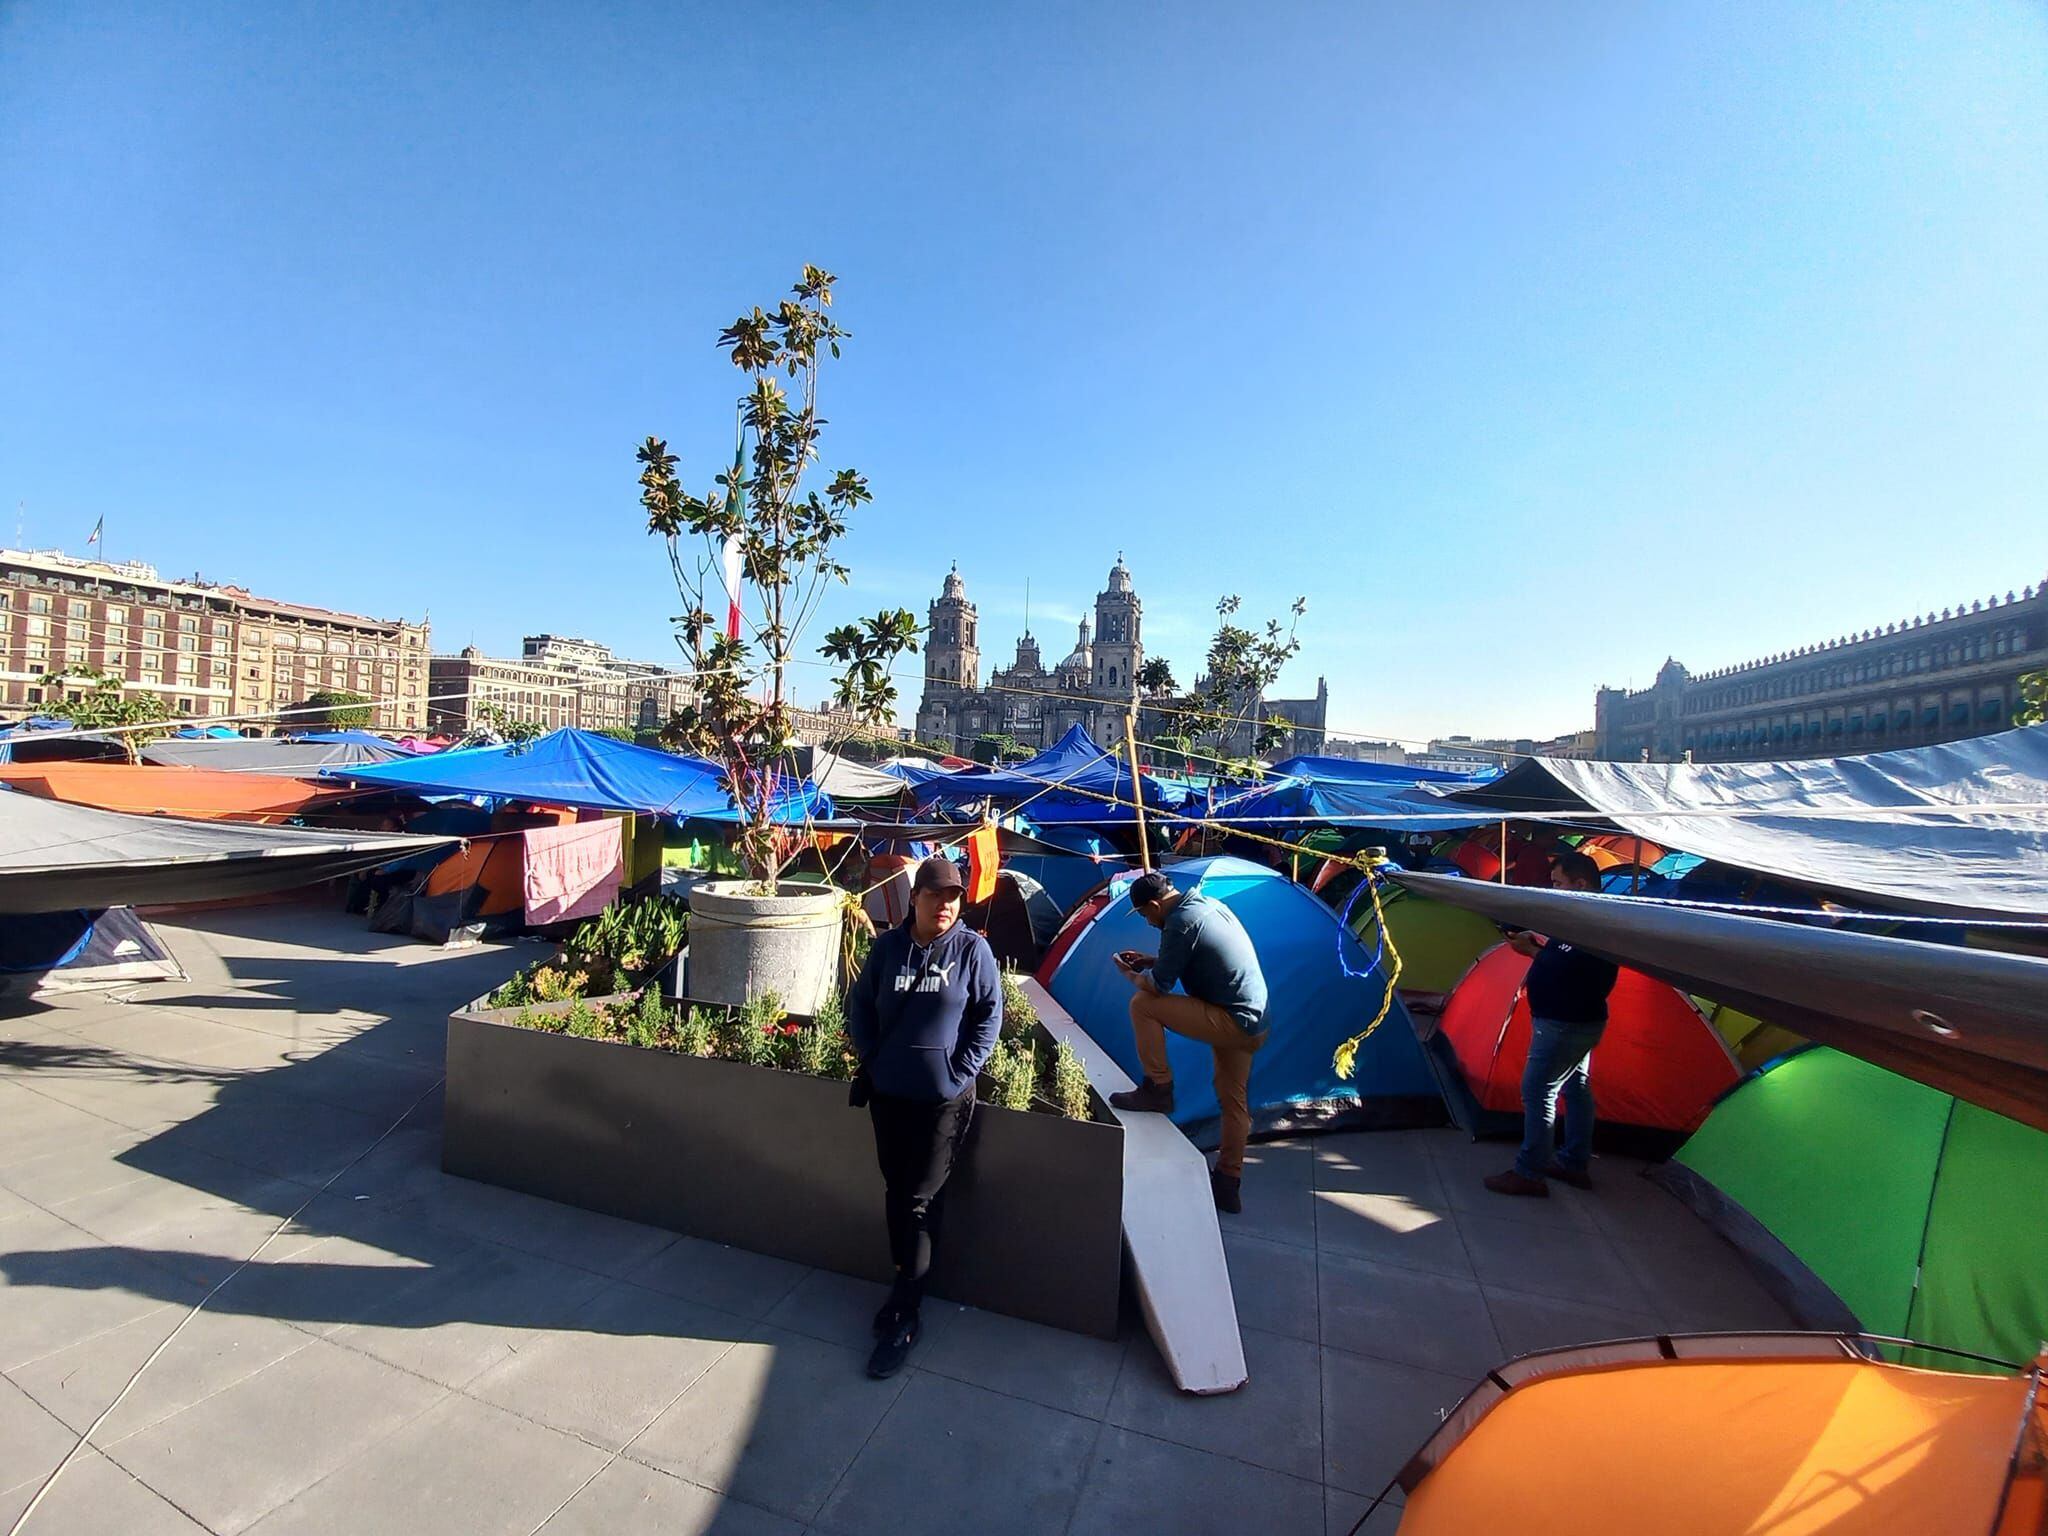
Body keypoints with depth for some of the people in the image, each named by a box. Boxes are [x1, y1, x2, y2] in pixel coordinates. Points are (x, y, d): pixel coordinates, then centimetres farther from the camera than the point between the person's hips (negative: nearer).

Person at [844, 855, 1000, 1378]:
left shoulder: (972, 949, -9)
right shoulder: (888, 946, -2)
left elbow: (990, 1013, -5)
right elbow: (859, 1005, 8)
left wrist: (962, 1072, -9)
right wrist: (871, 1058, 0)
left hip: (944, 1097, -3)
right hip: (888, 1092, 3)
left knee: (919, 1200, 3)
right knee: (895, 1192, 15)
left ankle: (902, 1315, 17)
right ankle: (910, 1282, 36)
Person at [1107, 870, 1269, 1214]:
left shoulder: (1180, 922, -18)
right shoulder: (1211, 905, 10)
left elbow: (1158, 986, -13)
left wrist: (1132, 975, 7)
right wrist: (1151, 962, 23)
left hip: (1229, 1022, -10)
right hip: (1254, 1024, 10)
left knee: (1143, 1004, -9)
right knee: (1234, 1100, 19)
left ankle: (1157, 1090, 2)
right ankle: (1228, 1185, 28)